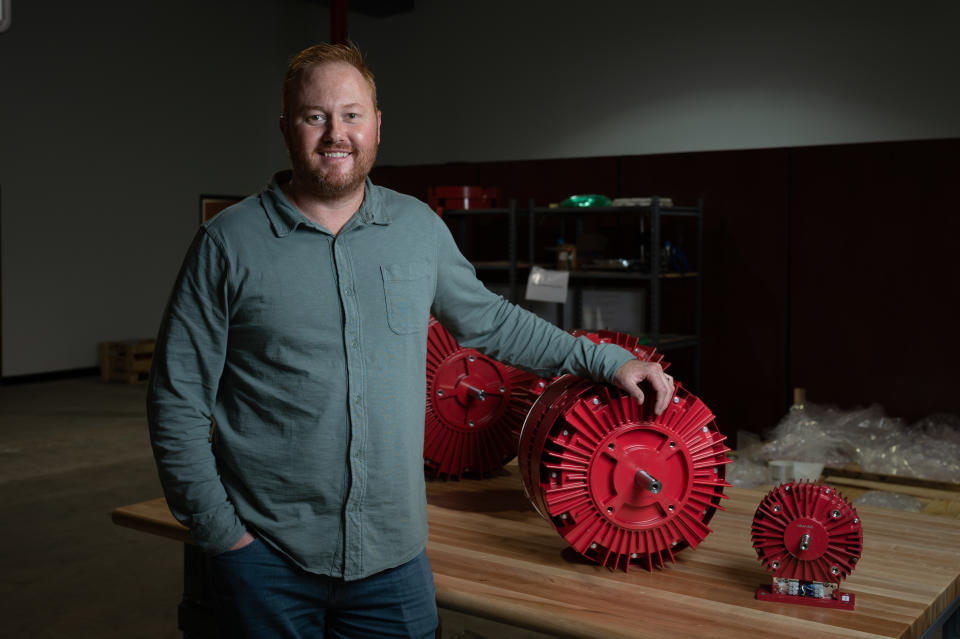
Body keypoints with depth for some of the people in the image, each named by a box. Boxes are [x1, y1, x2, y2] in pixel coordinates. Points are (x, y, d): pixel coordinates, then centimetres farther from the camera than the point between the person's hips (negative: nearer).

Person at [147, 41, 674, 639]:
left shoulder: (420, 227, 4)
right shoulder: (228, 243, -5)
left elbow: (489, 320, 17)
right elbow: (177, 400, -3)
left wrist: (607, 360, 15)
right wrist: (221, 530, -7)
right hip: (268, 558, -2)